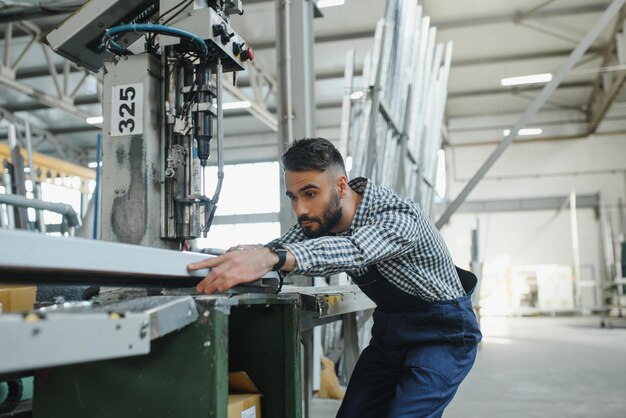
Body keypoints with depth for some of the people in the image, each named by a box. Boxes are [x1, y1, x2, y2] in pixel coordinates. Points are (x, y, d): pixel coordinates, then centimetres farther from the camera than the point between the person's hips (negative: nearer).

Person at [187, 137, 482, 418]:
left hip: (443, 328, -6)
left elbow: (352, 251, -49)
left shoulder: (399, 217, -30)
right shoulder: (319, 218, -7)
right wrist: (246, 258, -34)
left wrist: (273, 257, -65)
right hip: (389, 327, 7)